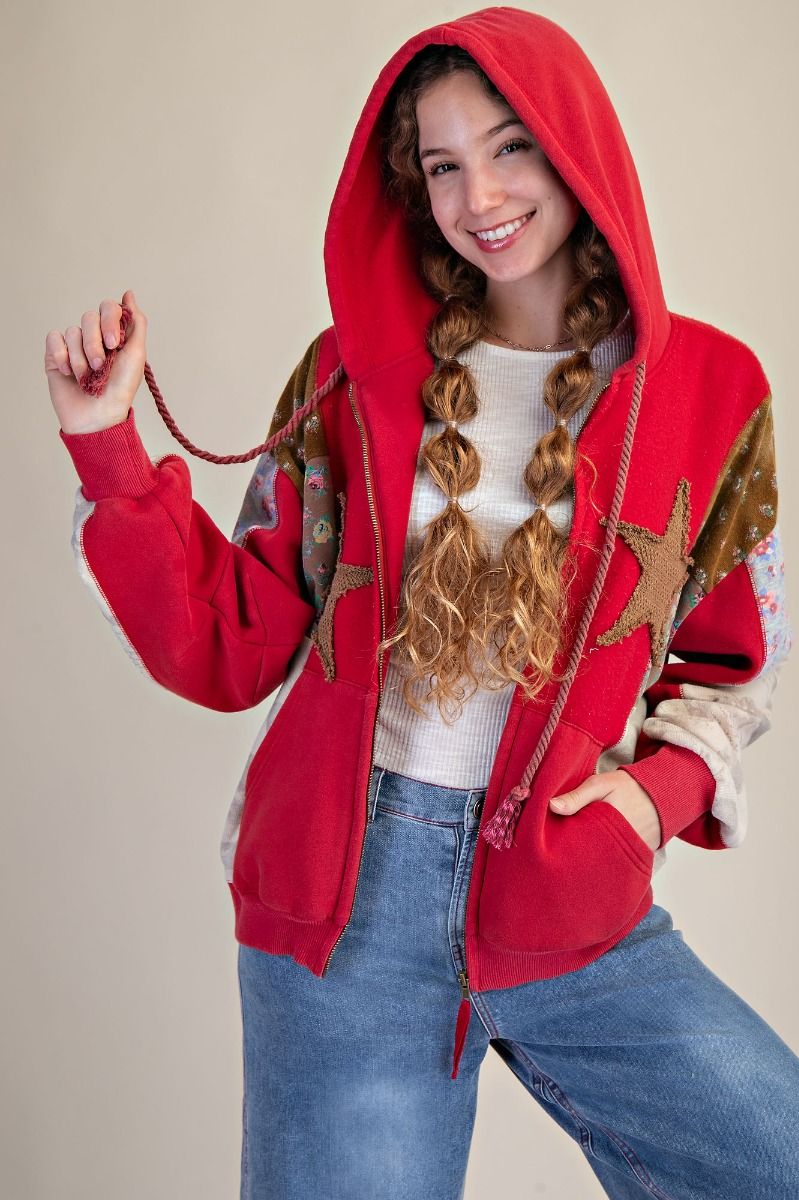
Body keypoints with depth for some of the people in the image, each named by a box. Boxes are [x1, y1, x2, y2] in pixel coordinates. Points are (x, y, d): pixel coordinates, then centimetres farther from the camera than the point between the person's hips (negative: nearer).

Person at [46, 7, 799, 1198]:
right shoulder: (352, 374, 1)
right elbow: (234, 648, 2)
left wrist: (666, 781, -8)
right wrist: (107, 442, -7)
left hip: (576, 921, 1)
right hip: (342, 894, 0)